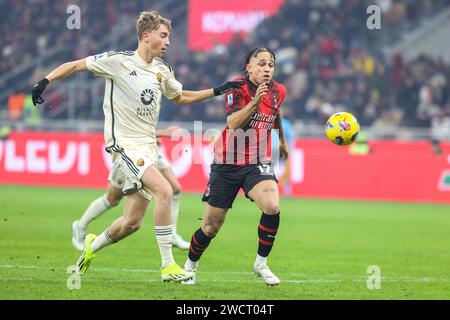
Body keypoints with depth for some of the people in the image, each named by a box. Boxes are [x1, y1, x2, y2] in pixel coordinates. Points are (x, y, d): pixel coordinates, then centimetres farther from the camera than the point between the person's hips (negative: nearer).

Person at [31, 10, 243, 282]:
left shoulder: (162, 69, 10)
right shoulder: (118, 61, -9)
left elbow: (180, 97, 27)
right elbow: (76, 65, -1)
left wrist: (217, 91, 18)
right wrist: (45, 81, -12)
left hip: (148, 147, 7)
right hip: (125, 145, -7)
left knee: (132, 222, 6)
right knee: (164, 190, -27)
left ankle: (94, 245, 37)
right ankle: (168, 265, -22)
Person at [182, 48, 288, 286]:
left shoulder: (277, 91, 2)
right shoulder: (238, 88, -14)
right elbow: (233, 123, -30)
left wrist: (282, 140, 38)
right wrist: (254, 101, -43)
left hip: (257, 163, 3)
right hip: (227, 165, -3)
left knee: (272, 207, -27)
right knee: (210, 228, 3)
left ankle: (261, 264, -8)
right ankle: (190, 267, 32)